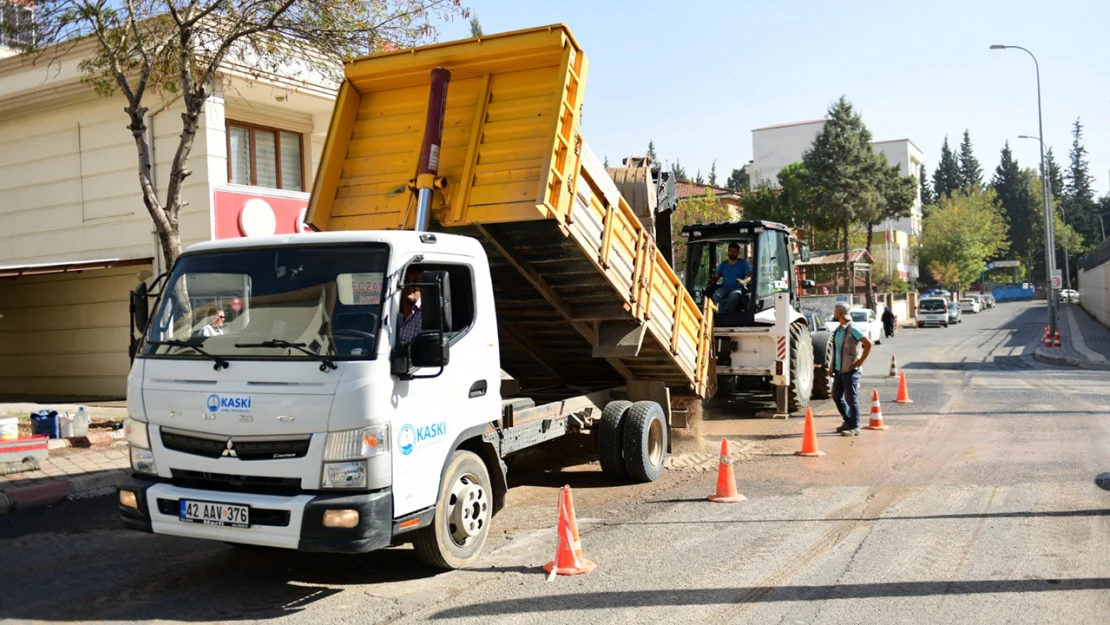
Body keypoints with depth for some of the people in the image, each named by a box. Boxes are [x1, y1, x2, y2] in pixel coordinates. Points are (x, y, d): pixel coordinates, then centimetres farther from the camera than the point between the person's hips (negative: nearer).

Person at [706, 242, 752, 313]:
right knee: (716, 295, -33)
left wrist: (744, 281, -24)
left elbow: (750, 276, 0)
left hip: (738, 288, -3)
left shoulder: (743, 263, 11)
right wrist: (711, 283, -6)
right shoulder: (723, 264, 22)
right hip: (725, 288, 3)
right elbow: (716, 277, 18)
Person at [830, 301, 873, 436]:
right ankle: (848, 421, 29)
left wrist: (860, 361, -15)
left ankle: (854, 427, 5)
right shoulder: (838, 330, 12)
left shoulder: (852, 330, -13)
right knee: (836, 396, 13)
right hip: (839, 369, 9)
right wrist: (833, 367, 17)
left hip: (850, 370, -9)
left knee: (851, 398, -3)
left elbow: (868, 344, -18)